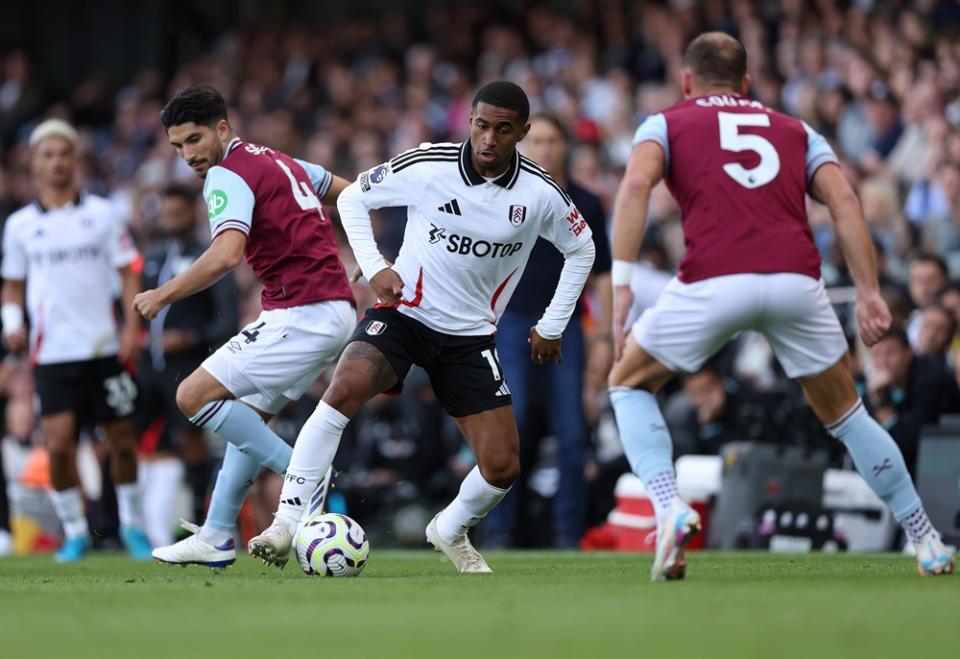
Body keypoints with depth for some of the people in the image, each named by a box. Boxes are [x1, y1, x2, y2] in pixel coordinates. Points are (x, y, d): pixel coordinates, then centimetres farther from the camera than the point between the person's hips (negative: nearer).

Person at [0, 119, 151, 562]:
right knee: (58, 443, -12)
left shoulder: (101, 213, 3)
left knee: (122, 440, 3)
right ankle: (74, 532, 3)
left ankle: (131, 525, 22)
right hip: (53, 354, 0)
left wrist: (132, 325, -8)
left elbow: (128, 272, 4)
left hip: (104, 347, 0)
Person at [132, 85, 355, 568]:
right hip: (335, 308, 10)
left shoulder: (228, 174, -9)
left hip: (301, 312, -10)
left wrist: (162, 295, -17)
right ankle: (216, 539, 18)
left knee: (193, 396, -9)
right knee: (248, 417, 18)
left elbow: (225, 255, -26)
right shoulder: (278, 162, 19)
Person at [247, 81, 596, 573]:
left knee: (503, 467, -3)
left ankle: (450, 531, 32)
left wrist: (552, 327, 8)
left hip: (472, 336, 3)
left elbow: (581, 249, 10)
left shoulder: (540, 195, -9)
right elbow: (353, 197, 2)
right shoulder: (426, 167, -14)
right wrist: (374, 267, -10)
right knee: (345, 388, -32)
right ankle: (287, 524, -30)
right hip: (403, 312, -2)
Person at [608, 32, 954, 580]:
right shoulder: (795, 131, 28)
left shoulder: (666, 124, 21)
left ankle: (670, 506, -1)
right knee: (844, 411, 24)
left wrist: (621, 281, -7)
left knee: (630, 383, 21)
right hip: (796, 281, 2)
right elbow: (843, 200, 11)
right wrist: (869, 293, 5)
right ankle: (927, 541, 21)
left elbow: (637, 183, -1)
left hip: (712, 282, -2)